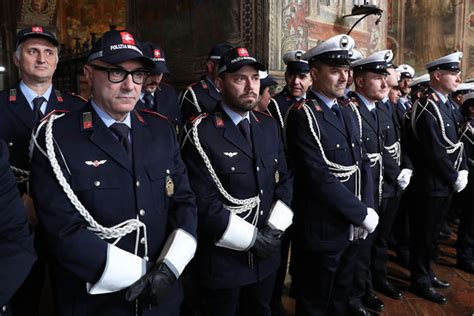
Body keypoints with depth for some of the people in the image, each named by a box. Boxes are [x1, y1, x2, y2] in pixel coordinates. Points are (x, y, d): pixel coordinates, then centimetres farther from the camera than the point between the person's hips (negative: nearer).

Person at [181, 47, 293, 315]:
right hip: (223, 259, -5)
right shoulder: (202, 133, -16)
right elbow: (204, 202, -20)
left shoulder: (269, 125, 4)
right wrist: (252, 238, -17)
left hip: (267, 255, 6)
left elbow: (285, 178, 5)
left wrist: (275, 228, -7)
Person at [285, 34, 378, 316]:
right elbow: (319, 178, -24)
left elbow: (364, 164, 8)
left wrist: (367, 210, -5)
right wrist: (363, 214, -18)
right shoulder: (302, 115, -17)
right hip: (321, 232, -7)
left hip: (351, 229, 7)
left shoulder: (350, 113, 9)